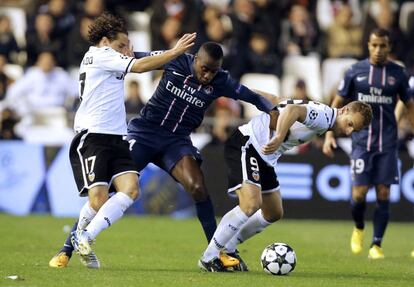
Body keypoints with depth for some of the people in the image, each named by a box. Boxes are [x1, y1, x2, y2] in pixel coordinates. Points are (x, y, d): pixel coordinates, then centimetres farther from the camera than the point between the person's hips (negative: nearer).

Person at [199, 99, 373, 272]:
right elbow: (292, 109, -39)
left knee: (274, 213, 14)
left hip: (266, 158, 11)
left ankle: (227, 249, 27)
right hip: (246, 144, -11)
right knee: (251, 204, -24)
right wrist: (279, 138, -48)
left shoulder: (323, 120, 12)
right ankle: (209, 257, -14)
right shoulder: (324, 116, -19)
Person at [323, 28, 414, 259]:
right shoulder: (356, 71, 2)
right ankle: (359, 229, 25)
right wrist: (329, 135, -1)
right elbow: (338, 104, 7)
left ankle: (377, 245, 7)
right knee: (359, 193, -6)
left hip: (388, 144, 1)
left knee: (383, 194, -3)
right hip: (362, 142, -1)